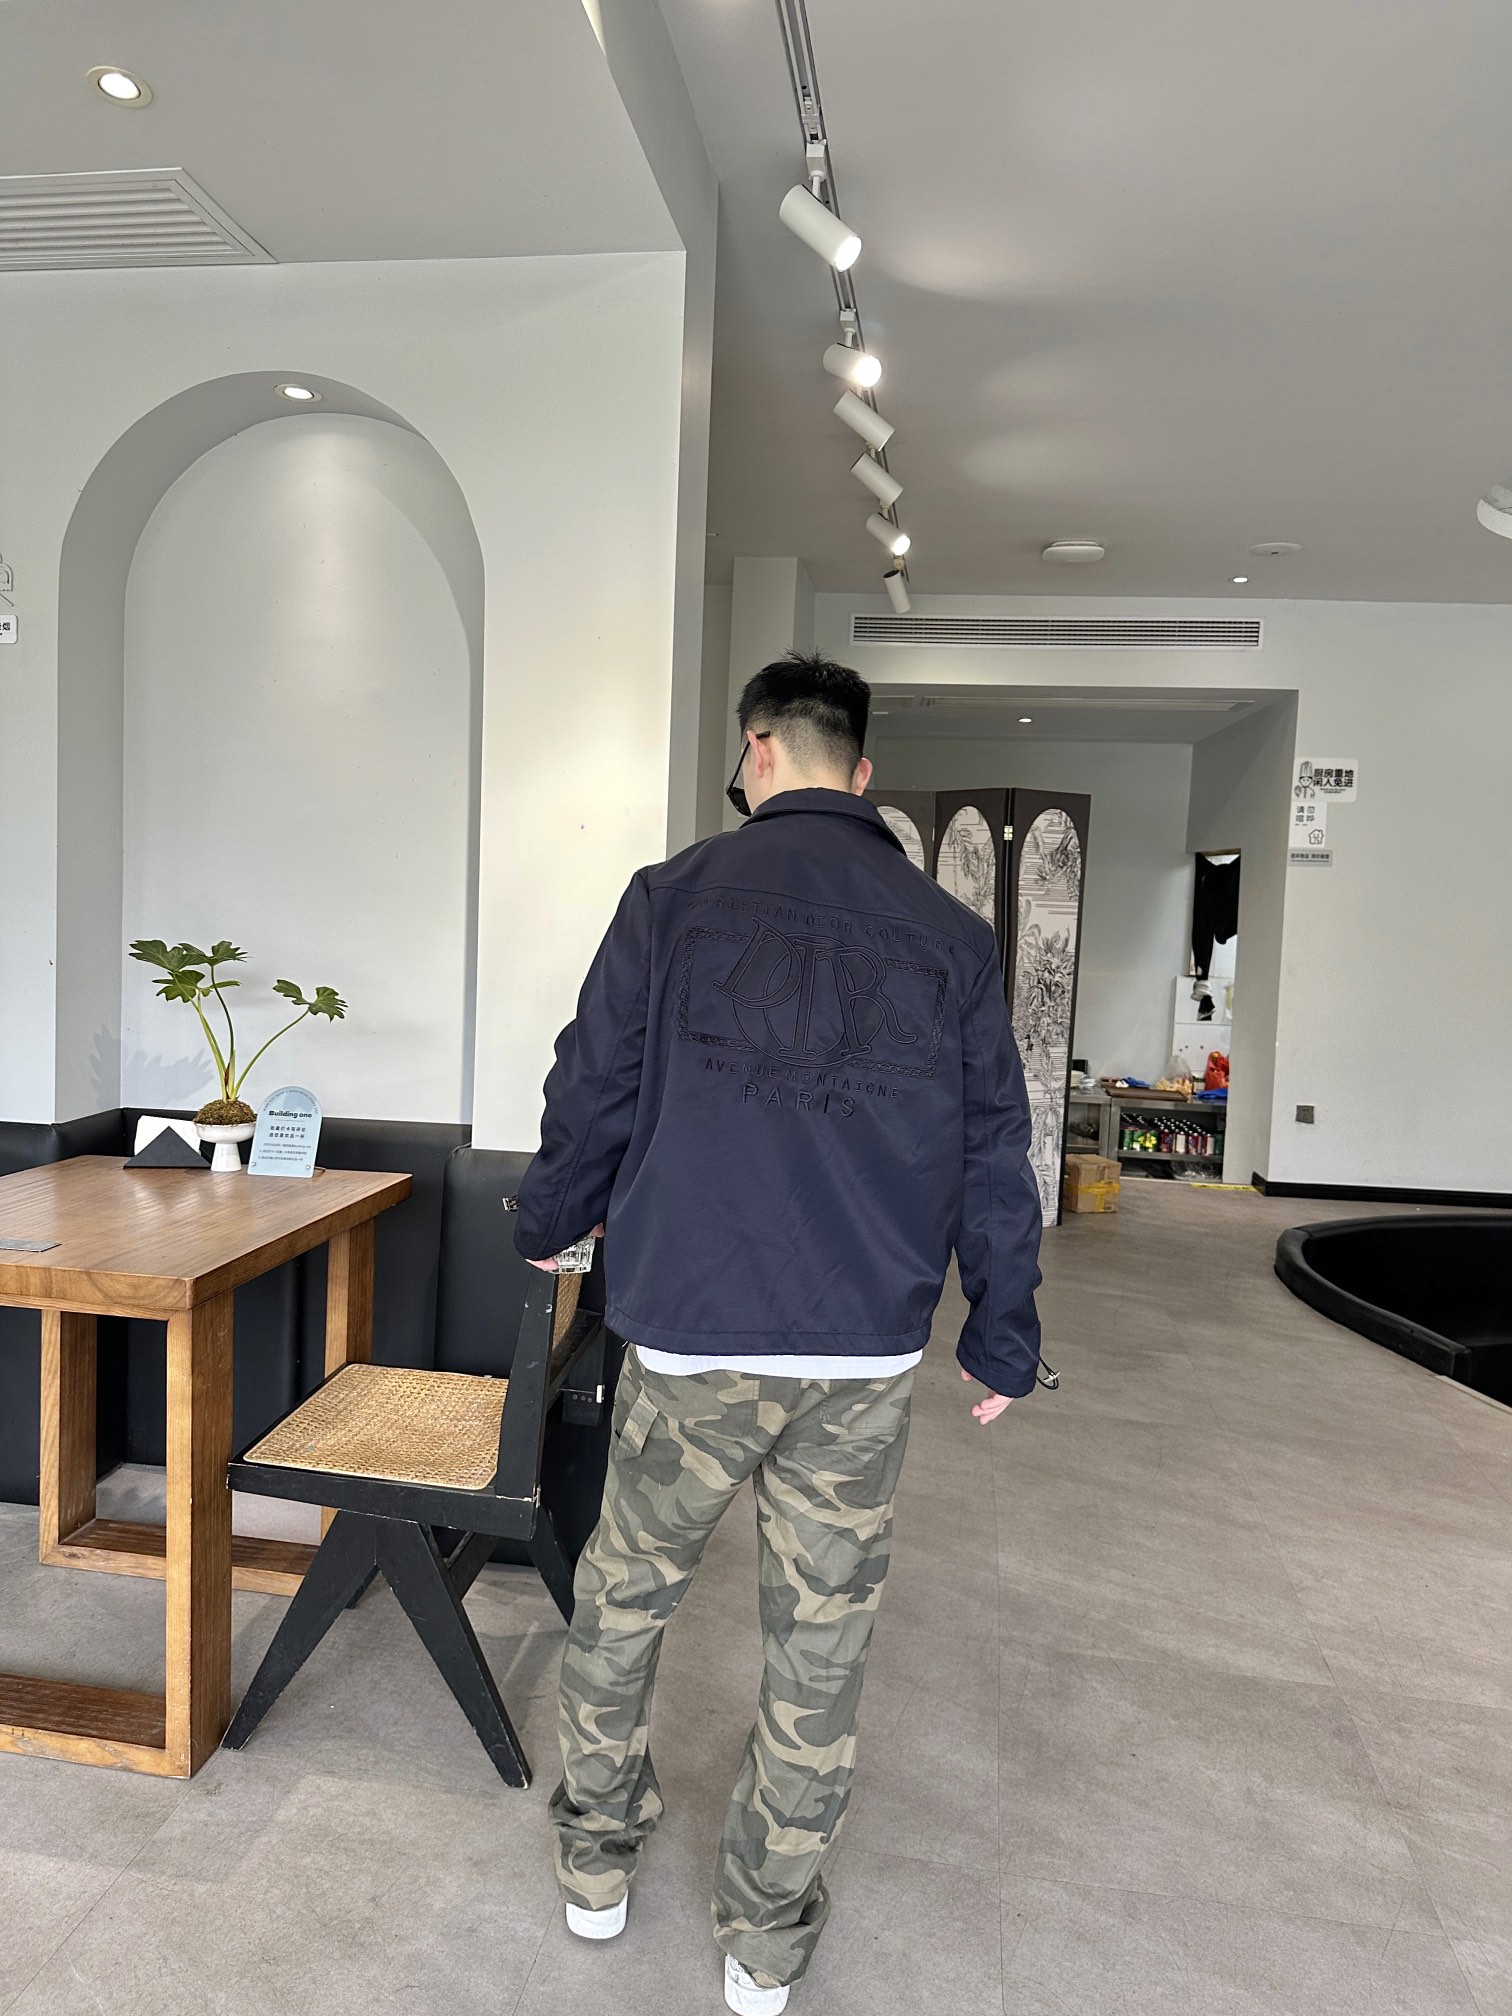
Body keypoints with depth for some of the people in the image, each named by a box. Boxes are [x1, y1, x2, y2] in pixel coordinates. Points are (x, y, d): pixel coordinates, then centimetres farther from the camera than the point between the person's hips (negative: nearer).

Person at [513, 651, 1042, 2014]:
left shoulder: (675, 897, -4)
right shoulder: (952, 934, 1)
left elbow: (595, 1092, -1)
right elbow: (994, 1151, 3)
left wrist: (549, 1222, 18)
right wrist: (1004, 1333, 13)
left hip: (690, 1340, -1)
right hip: (869, 1356, 2)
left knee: (623, 1598, 22)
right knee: (821, 1645, 16)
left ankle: (597, 1861, 40)